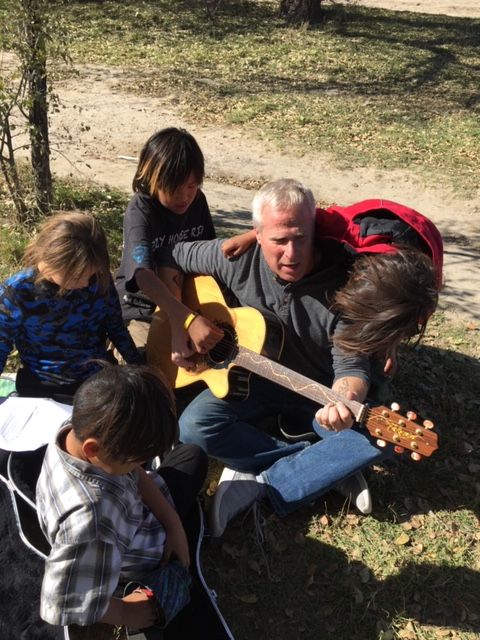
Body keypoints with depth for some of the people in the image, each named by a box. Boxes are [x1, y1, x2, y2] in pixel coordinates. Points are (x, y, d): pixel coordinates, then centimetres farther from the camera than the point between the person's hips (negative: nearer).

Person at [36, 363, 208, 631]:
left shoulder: (84, 431, -26)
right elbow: (61, 607, -38)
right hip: (137, 561, -6)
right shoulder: (89, 518, -49)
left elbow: (134, 476, -8)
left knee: (192, 455, 23)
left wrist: (173, 524, -12)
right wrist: (125, 612, -20)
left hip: (133, 512, 6)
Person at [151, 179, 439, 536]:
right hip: (254, 379, 2)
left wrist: (345, 400, -44)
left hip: (317, 390, -1)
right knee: (194, 426, -25)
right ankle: (330, 468, -15)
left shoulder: (341, 286, -23)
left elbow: (351, 366, -21)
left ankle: (259, 484, -18)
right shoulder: (237, 259, -16)